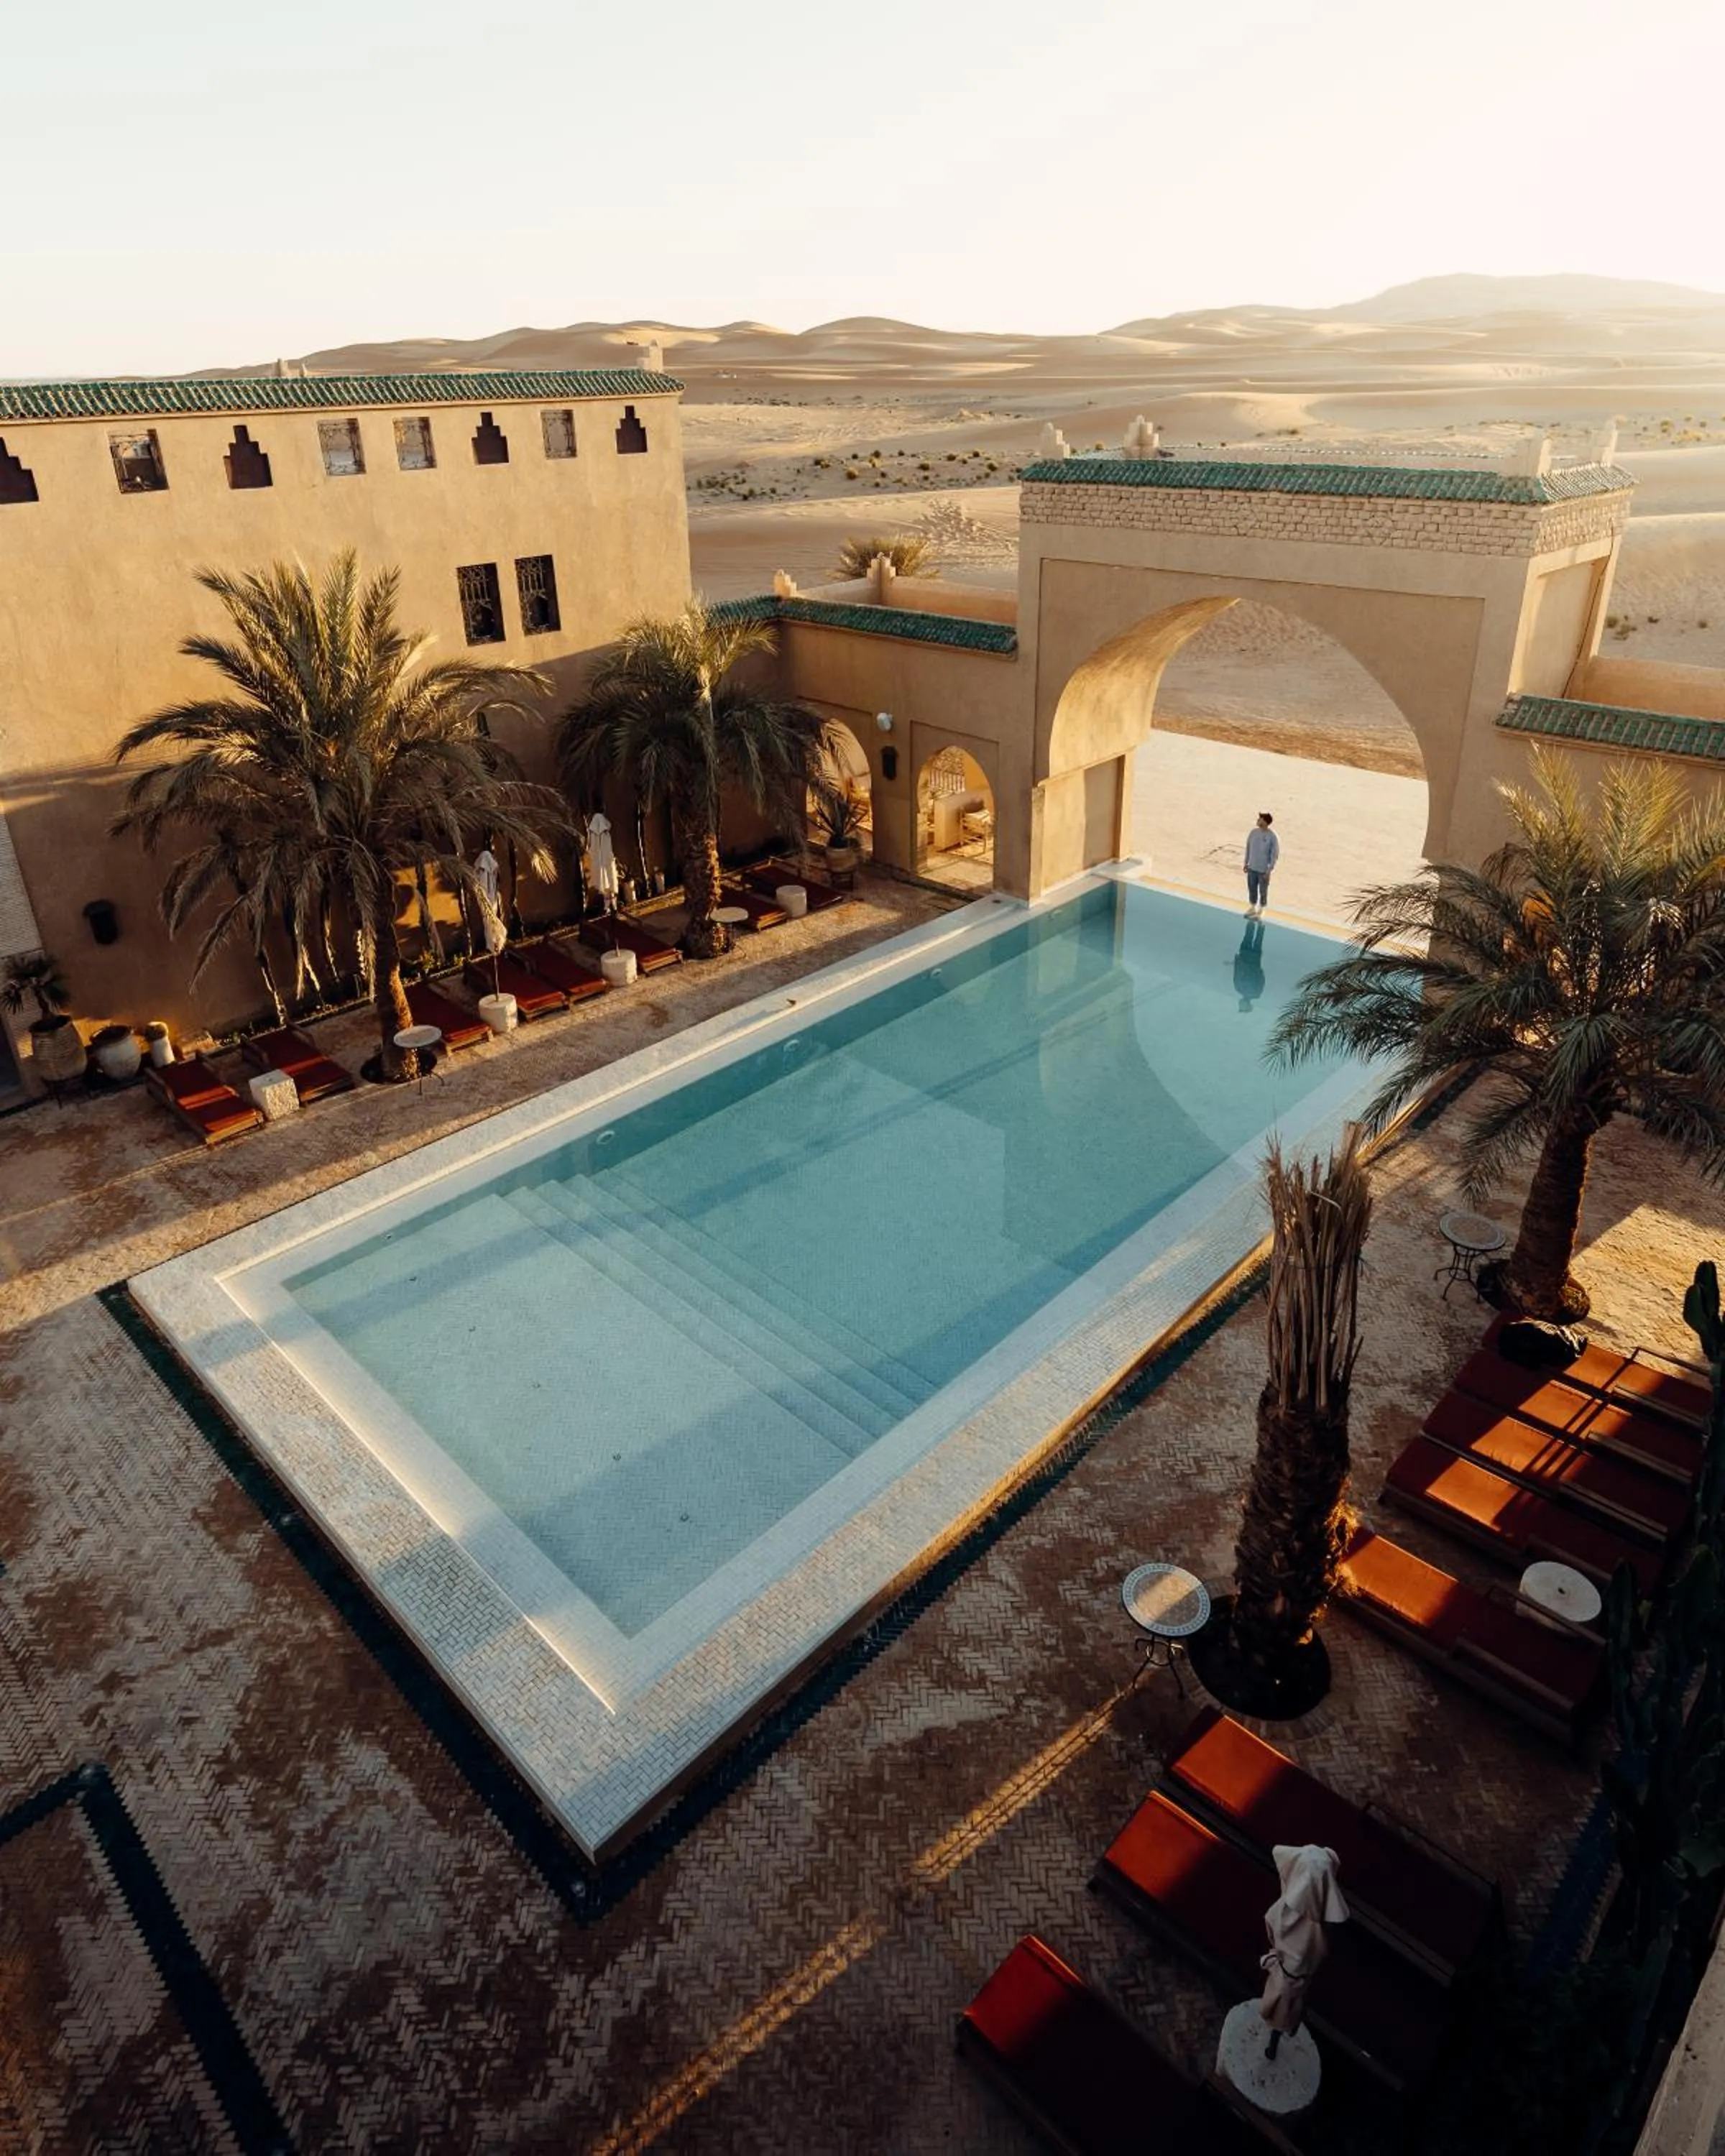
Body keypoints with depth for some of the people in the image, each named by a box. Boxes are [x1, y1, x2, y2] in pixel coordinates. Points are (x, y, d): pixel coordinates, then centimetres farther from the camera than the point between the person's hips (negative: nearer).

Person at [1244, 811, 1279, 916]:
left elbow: (1275, 855, -13)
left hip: (1263, 870, -4)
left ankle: (1260, 912, 28)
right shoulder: (1253, 832, -5)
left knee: (1263, 892, 11)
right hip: (1252, 868, 4)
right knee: (1252, 889, 18)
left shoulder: (1272, 837, -19)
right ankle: (1252, 908, 37)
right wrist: (1246, 863, 10)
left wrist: (1269, 870, -14)